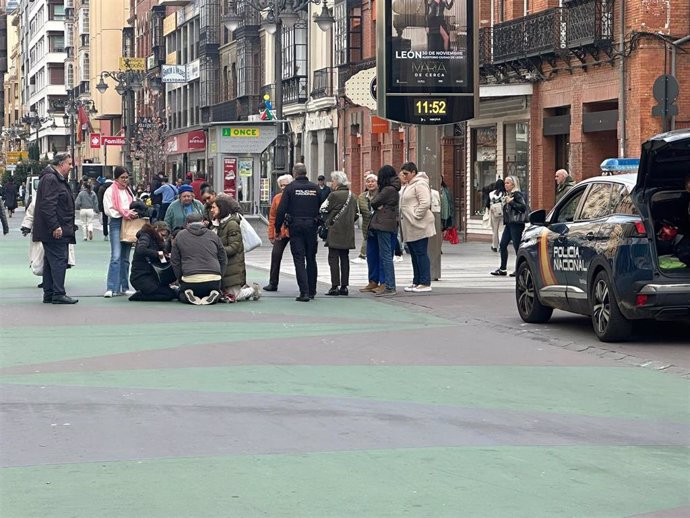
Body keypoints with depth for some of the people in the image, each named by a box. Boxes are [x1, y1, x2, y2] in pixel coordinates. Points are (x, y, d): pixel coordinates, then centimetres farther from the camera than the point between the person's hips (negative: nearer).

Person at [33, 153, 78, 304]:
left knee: (50, 262, 11)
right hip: (56, 231, -11)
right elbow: (47, 205, -22)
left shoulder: (58, 179, 20)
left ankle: (49, 294, 15)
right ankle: (58, 294, -11)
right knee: (59, 260, -11)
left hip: (56, 230, 11)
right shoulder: (50, 179, -14)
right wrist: (55, 226, -25)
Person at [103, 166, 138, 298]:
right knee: (116, 257, -15)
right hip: (116, 224, -7)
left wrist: (135, 213, 2)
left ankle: (124, 287, 13)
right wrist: (126, 214, -14)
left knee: (125, 258, 9)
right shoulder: (110, 192, -1)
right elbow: (109, 210, -9)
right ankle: (111, 288, -18)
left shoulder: (129, 191, 19)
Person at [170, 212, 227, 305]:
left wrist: (181, 280, 17)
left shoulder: (180, 236, 9)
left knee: (181, 295, 28)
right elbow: (223, 260, 18)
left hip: (190, 280, -1)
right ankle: (213, 295, -4)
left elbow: (175, 261, 9)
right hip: (214, 278, 1)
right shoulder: (213, 235, 14)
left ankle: (189, 297, -7)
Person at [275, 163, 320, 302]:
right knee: (311, 259, 14)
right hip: (311, 226, 3)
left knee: (299, 259, -3)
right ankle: (311, 291, 20)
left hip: (296, 227, -3)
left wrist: (277, 228, 1)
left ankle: (304, 292, -13)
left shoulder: (290, 188, -5)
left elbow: (281, 210, -7)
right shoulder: (315, 188, 4)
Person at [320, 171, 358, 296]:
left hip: (335, 232, -7)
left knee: (333, 258, -4)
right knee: (345, 258, 9)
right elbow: (356, 214, 16)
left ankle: (335, 286, -8)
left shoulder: (334, 195, -11)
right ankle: (344, 286, 10)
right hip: (348, 233, 7)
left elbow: (323, 209, -5)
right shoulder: (352, 196, 10)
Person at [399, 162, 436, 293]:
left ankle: (425, 283, -4)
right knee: (414, 255, 14)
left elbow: (425, 203, -22)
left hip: (418, 226, -10)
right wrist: (401, 216, 14)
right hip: (409, 228, 10)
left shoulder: (420, 184, -13)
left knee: (421, 254, -7)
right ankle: (417, 282, 20)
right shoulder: (407, 186, 18)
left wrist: (415, 215, -18)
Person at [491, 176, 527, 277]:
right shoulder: (508, 194, 17)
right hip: (509, 223, 10)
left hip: (516, 224, -10)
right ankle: (503, 269, 13)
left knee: (517, 246, -7)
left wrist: (511, 202, -18)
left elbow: (523, 207, -20)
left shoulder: (517, 194, -10)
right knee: (503, 245, 8)